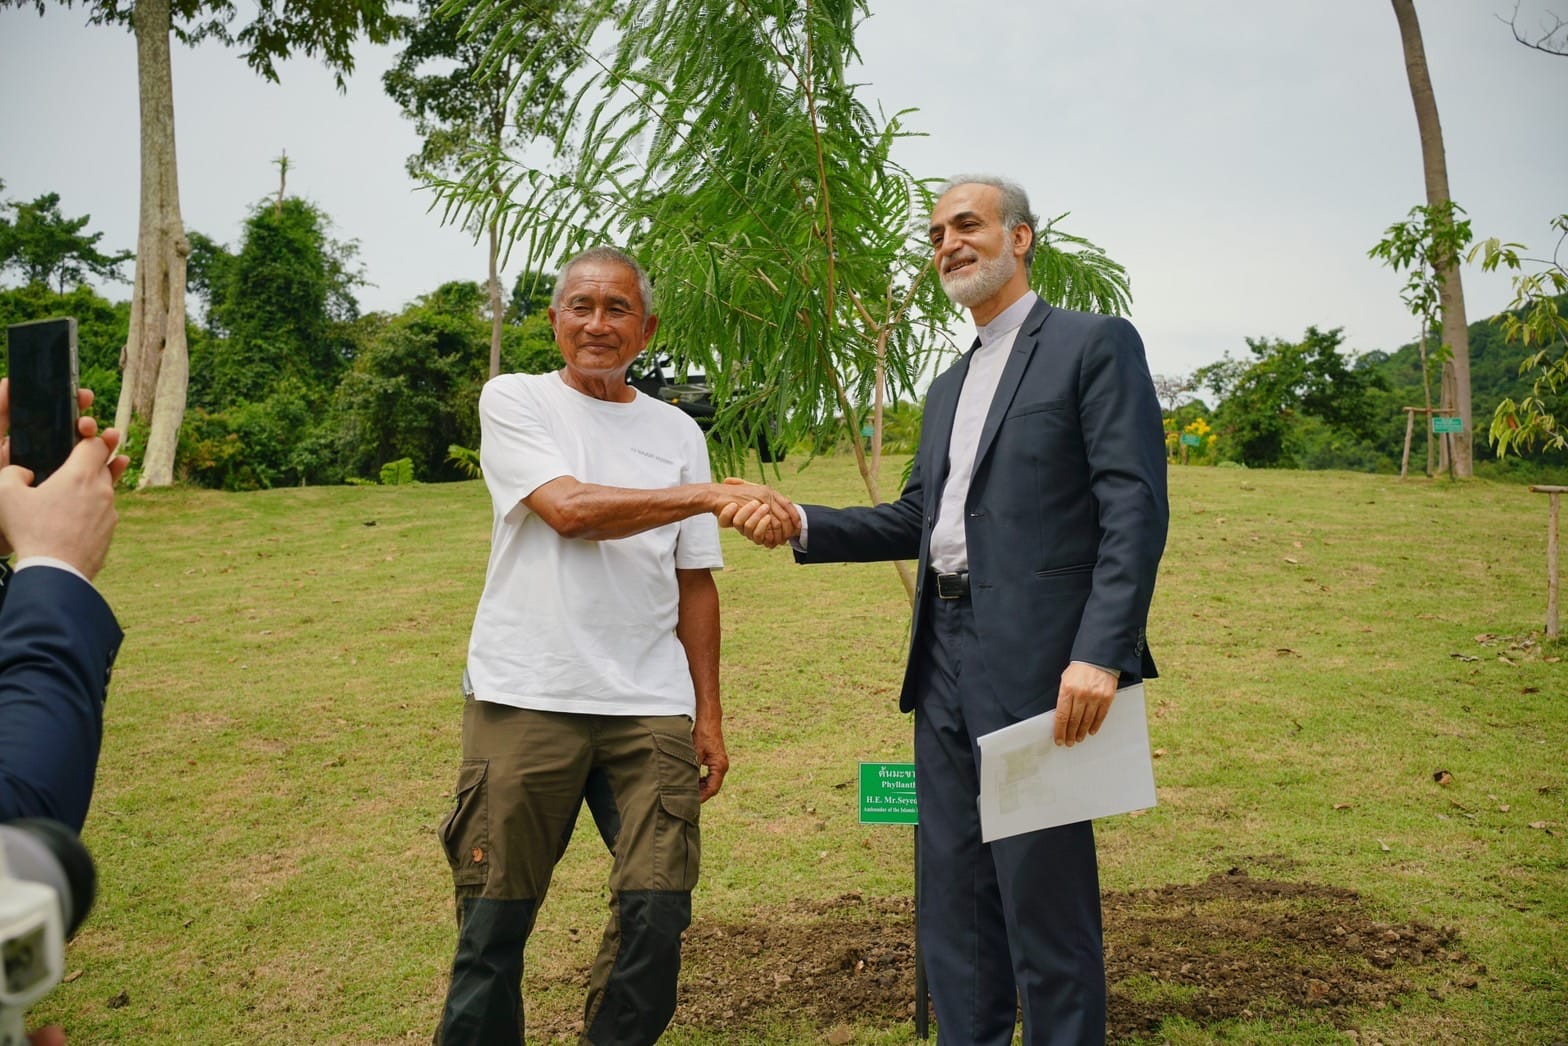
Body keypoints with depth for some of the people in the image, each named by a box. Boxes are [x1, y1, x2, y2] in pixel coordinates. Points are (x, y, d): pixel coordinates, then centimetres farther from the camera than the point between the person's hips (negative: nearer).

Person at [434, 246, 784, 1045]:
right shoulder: (514, 401, 4)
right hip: (526, 700, -3)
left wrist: (709, 715, 9)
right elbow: (568, 509, -12)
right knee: (495, 920, 4)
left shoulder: (676, 432, 13)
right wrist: (711, 495, -13)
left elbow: (694, 583, 13)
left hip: (650, 708, 3)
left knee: (656, 912, 1)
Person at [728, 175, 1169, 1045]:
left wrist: (1102, 654, -22)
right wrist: (801, 525, 4)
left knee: (1044, 899, 0)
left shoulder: (1096, 345, -2)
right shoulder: (948, 387, 22)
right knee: (953, 897, 13)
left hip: (1037, 666, -7)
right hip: (946, 665, 8)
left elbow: (1135, 506, -12)